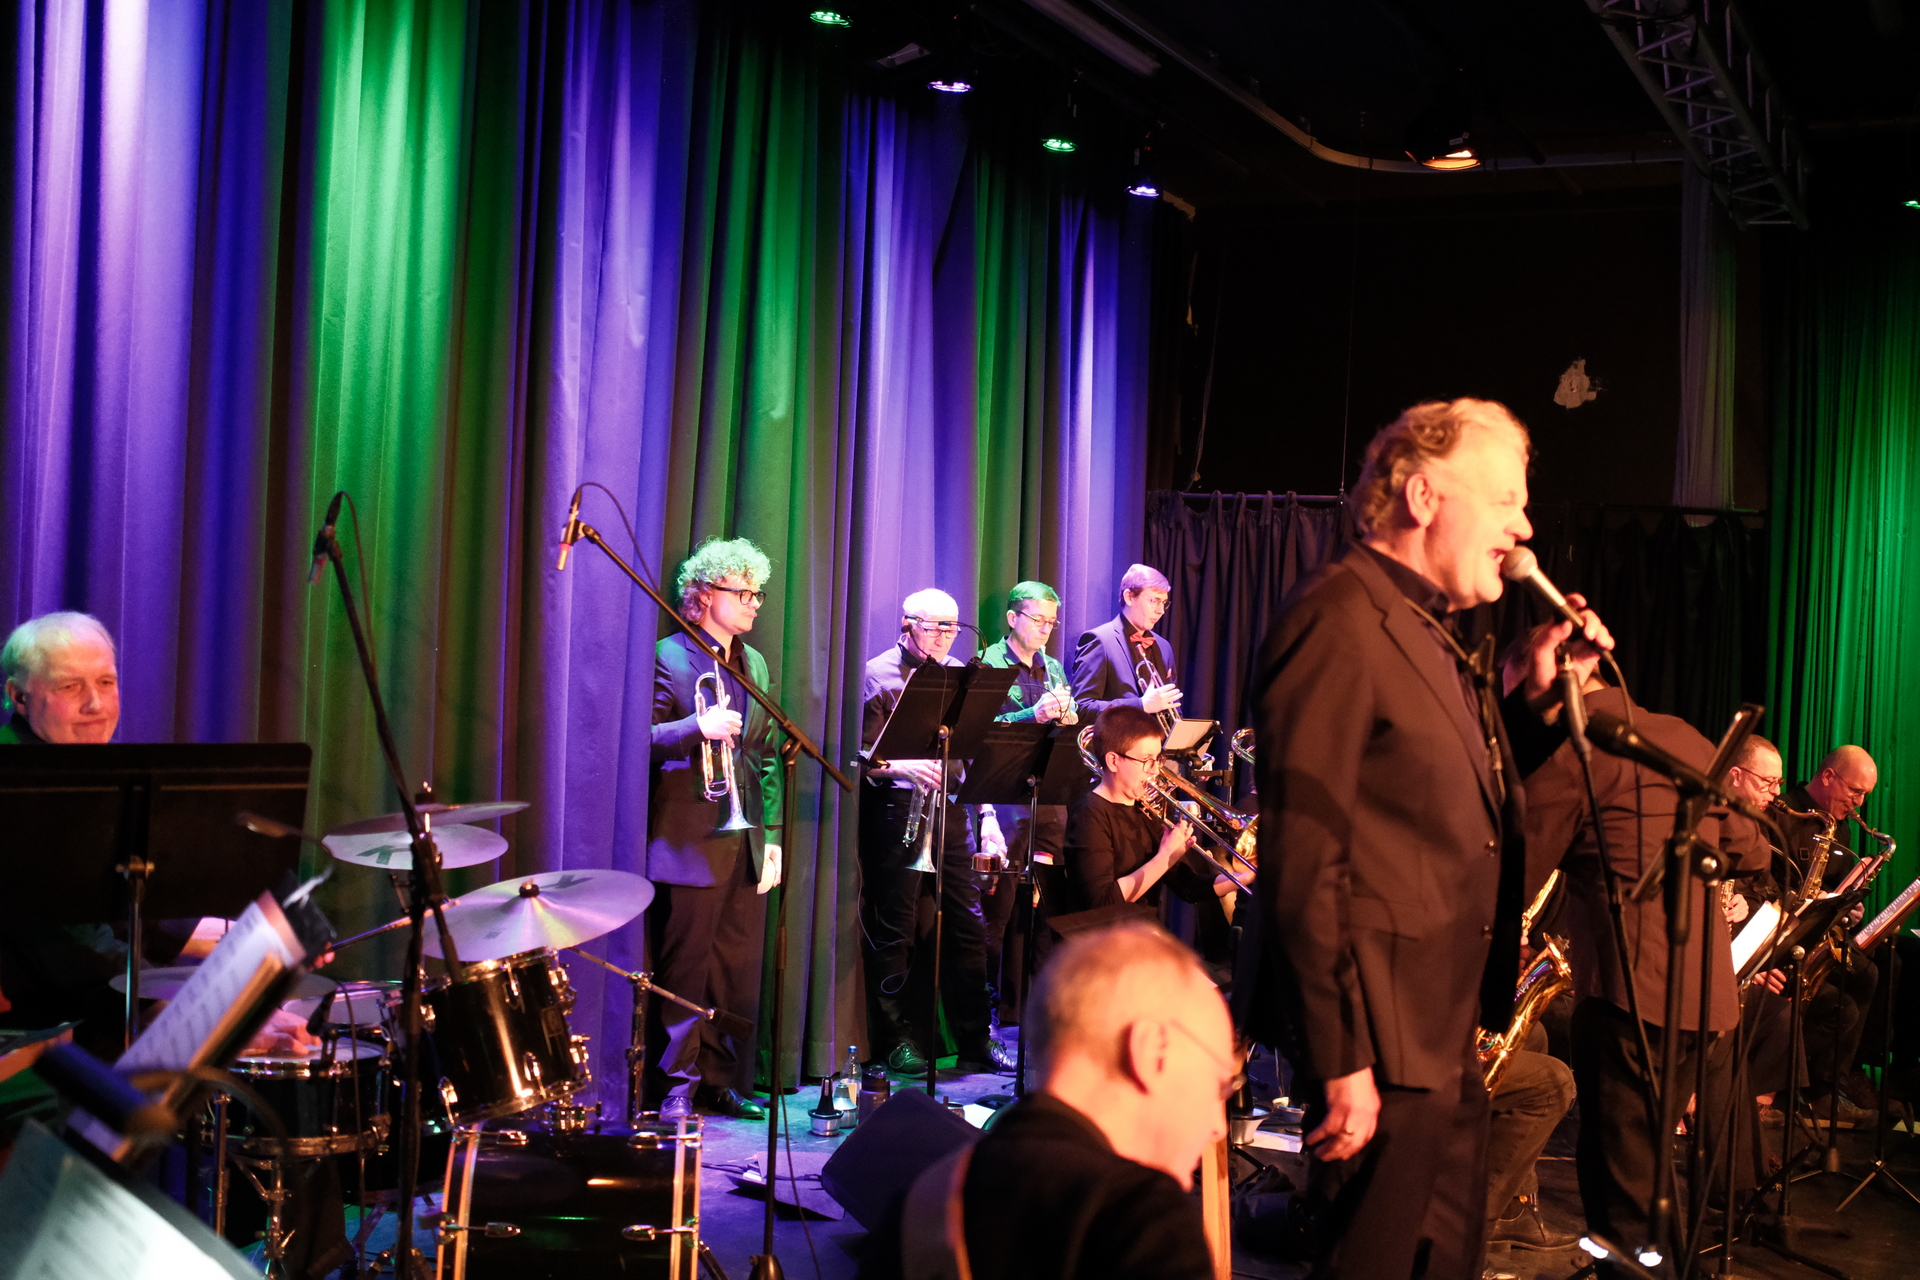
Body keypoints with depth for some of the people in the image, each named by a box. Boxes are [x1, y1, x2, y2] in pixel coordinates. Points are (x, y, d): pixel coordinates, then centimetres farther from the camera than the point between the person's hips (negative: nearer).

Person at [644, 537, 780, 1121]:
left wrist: (772, 833, 11)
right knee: (683, 974, 0)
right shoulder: (668, 657, -5)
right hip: (690, 844, -6)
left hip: (747, 844, 7)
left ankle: (723, 1083, 19)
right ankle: (676, 1088, 10)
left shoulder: (755, 664, 16)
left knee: (739, 974, 9)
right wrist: (698, 728, -25)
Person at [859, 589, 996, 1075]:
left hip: (949, 808, 5)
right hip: (897, 808, -5)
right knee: (896, 931, -1)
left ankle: (975, 1040, 15)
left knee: (968, 924, 6)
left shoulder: (958, 673, 14)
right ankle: (900, 1041, 9)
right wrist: (901, 766, -26)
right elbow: (862, 755, -8)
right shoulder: (878, 674, -3)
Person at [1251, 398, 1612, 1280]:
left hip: (1447, 1033, 10)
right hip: (1380, 1037, -10)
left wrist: (1531, 694, 6)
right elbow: (1302, 860, -23)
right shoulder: (1337, 619, -17)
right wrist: (1340, 1062, -23)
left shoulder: (1436, 635, 15)